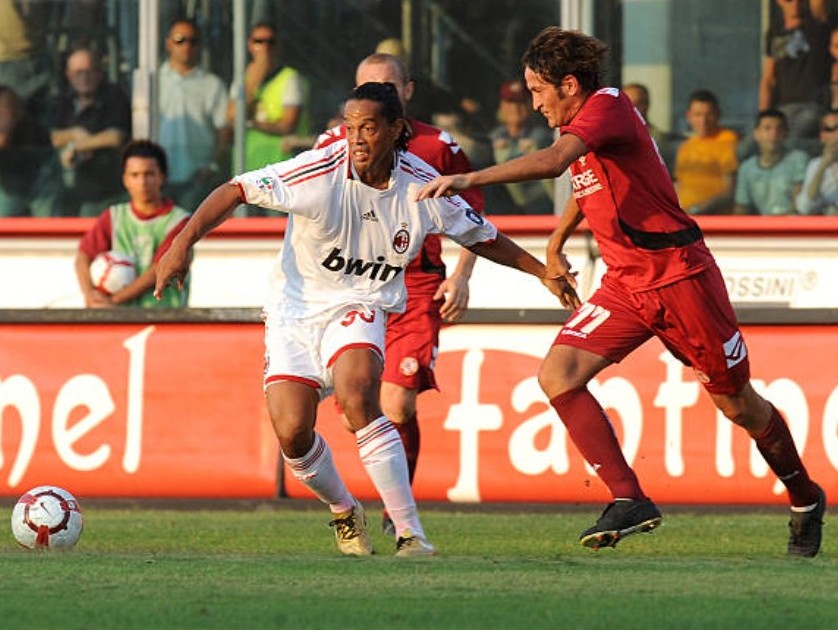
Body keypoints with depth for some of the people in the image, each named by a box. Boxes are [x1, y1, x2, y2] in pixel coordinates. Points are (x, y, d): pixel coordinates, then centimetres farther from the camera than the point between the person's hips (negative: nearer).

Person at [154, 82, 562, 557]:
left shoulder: (421, 185, -9)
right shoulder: (320, 172, -18)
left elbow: (482, 238, 9)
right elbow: (234, 192, -16)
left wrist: (544, 272, 11)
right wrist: (183, 243, -26)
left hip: (359, 308, 0)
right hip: (295, 310, 0)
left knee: (357, 398, -30)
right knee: (292, 432, -14)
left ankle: (410, 532, -25)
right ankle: (345, 512, 19)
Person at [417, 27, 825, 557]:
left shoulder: (608, 107, -18)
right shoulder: (581, 123, 10)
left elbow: (553, 161, -36)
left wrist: (469, 180, -40)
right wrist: (555, 245, 37)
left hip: (679, 274, -8)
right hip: (625, 284, 8)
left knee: (738, 404, 6)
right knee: (557, 376, -15)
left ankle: (805, 499, 30)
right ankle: (629, 501, -16)